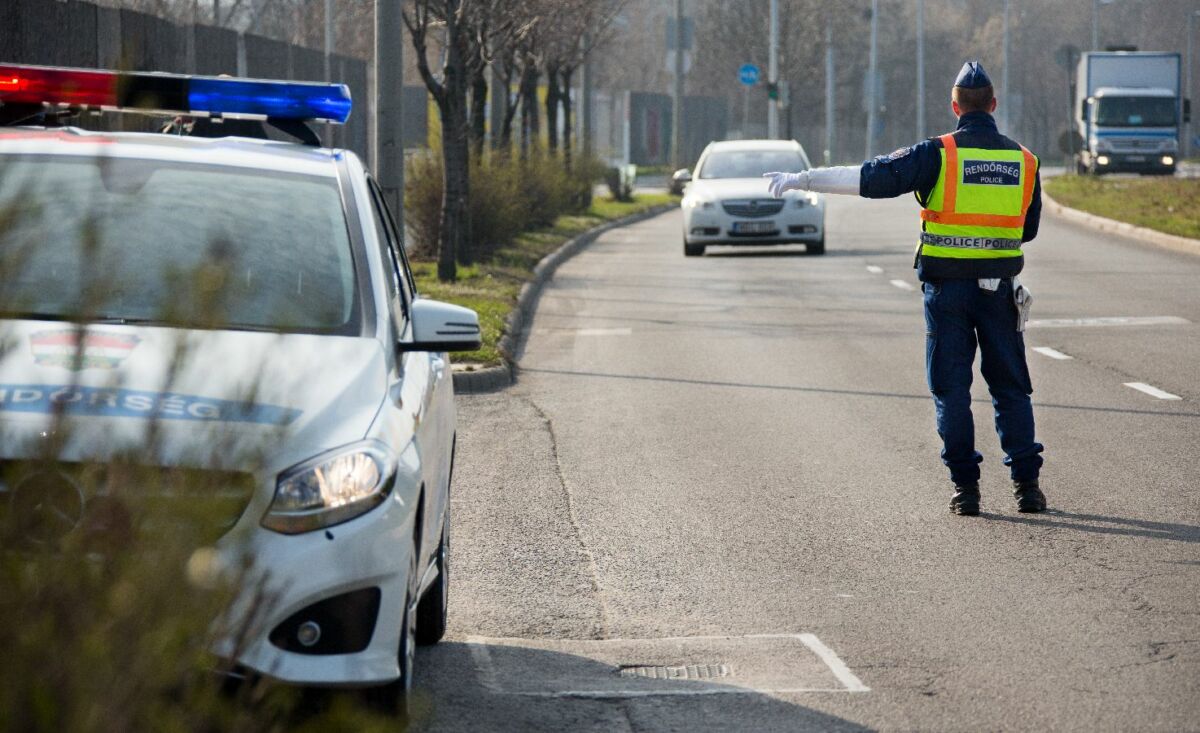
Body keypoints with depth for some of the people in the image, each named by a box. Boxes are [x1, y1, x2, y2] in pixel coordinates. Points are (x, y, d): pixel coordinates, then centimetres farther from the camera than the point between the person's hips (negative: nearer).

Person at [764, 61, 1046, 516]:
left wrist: (802, 180, -8)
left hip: (947, 288, -2)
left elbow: (871, 178, -12)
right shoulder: (1023, 161, 3)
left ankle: (966, 487, 3)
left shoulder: (938, 155, -9)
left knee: (951, 389, 5)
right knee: (1011, 387, 10)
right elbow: (1029, 229, 14)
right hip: (1000, 288, 3)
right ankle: (1026, 482, 6)